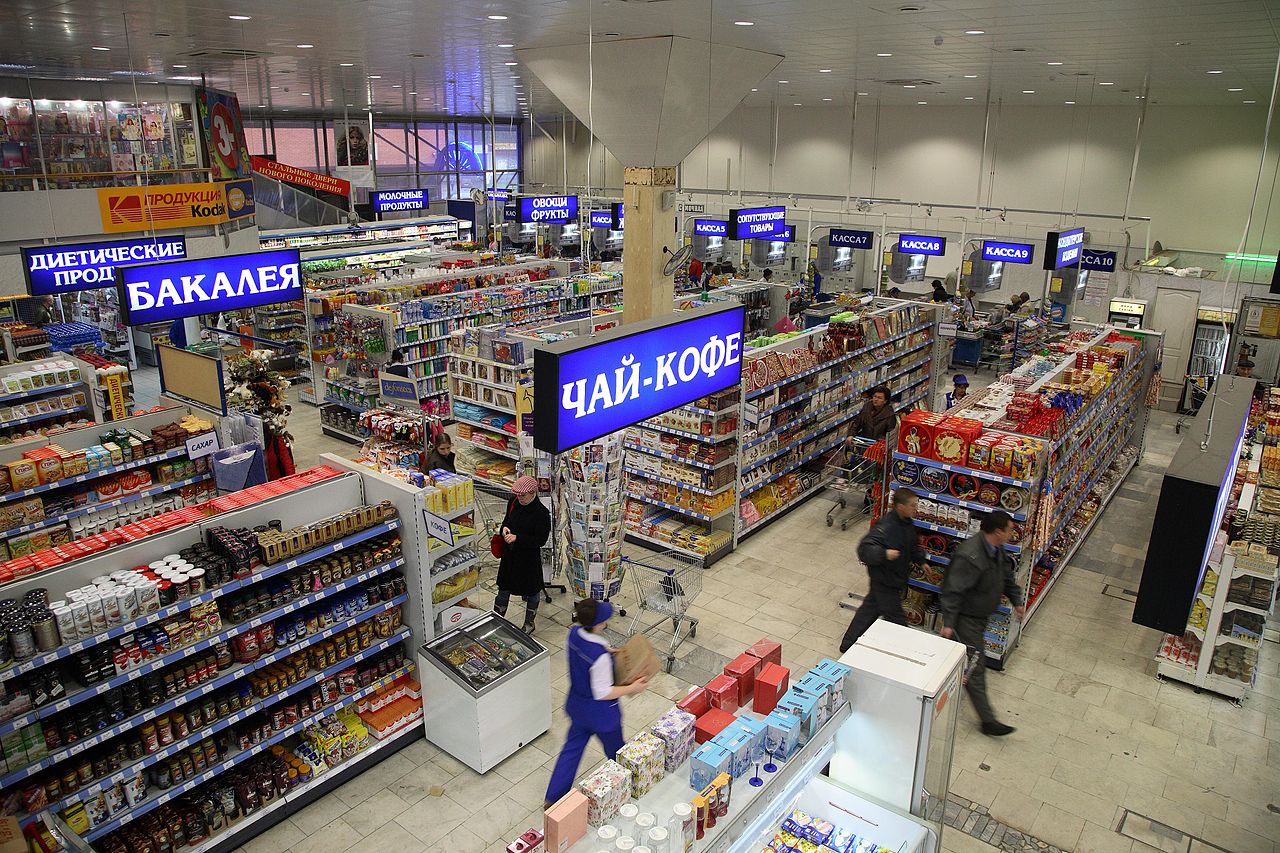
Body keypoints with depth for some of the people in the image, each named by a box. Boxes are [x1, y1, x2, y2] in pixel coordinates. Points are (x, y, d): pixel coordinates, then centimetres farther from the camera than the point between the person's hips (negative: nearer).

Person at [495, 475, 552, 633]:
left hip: (529, 558, -5)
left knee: (531, 591, 14)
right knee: (503, 587, 17)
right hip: (509, 554, 5)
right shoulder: (514, 503, -3)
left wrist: (517, 538, -28)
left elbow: (541, 540, -22)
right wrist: (505, 528, -9)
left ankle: (529, 624, 35)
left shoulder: (542, 513, -21)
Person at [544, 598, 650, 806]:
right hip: (601, 715, -6)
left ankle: (553, 798, 30)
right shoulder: (600, 657, -38)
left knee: (572, 749, 23)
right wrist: (632, 688, -19)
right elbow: (603, 693, -29)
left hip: (577, 705, 6)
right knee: (616, 752, 22)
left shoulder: (574, 633, -16)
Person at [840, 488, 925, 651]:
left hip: (895, 578, 10)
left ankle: (848, 644, 37)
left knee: (870, 609, 22)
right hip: (884, 581, -10)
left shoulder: (907, 523, 0)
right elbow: (864, 549, -36)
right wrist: (884, 554, -50)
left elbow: (913, 545, 18)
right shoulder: (886, 527, -31)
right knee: (896, 620, 2)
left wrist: (921, 561, 4)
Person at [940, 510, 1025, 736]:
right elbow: (953, 591, -30)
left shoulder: (996, 550, -1)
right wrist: (948, 622, -28)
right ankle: (988, 720, 4)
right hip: (967, 618, -10)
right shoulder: (970, 556, -33)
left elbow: (1006, 576, 18)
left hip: (981, 614, 10)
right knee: (975, 666, -3)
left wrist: (1016, 601, 21)